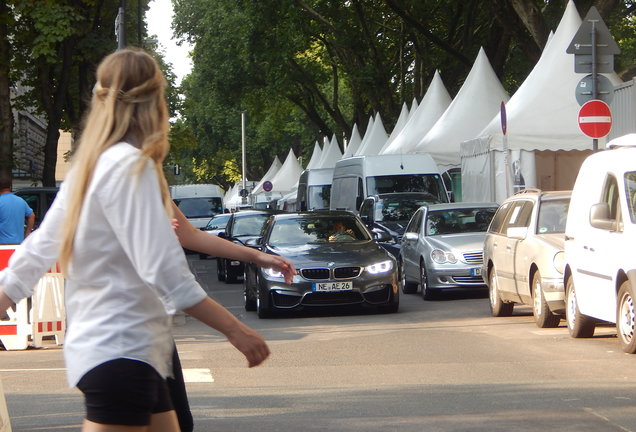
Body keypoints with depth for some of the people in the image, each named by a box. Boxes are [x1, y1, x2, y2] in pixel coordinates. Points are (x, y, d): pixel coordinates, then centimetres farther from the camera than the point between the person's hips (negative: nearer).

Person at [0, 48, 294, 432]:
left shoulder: (89, 166, 13)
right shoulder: (131, 167, -14)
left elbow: (36, 252, 15)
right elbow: (165, 271, -22)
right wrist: (235, 329, -20)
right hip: (121, 352, -10)